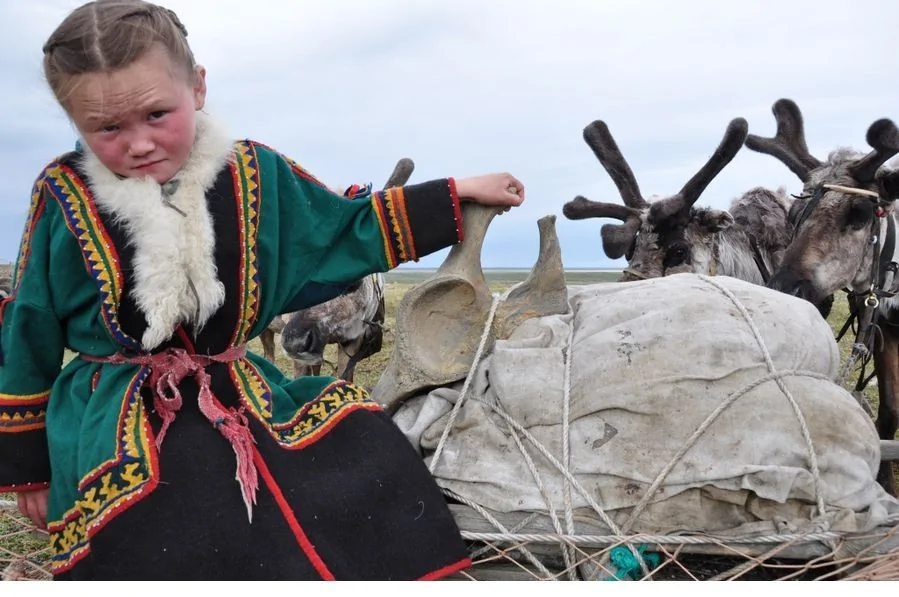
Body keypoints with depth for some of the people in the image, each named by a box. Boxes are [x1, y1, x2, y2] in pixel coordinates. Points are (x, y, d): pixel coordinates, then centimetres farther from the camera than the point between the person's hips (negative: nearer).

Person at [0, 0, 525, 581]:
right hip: (113, 424, -3)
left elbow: (348, 230, 14)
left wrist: (459, 194, 12)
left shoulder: (255, 173, 0)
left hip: (243, 398, 3)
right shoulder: (64, 193, -5)